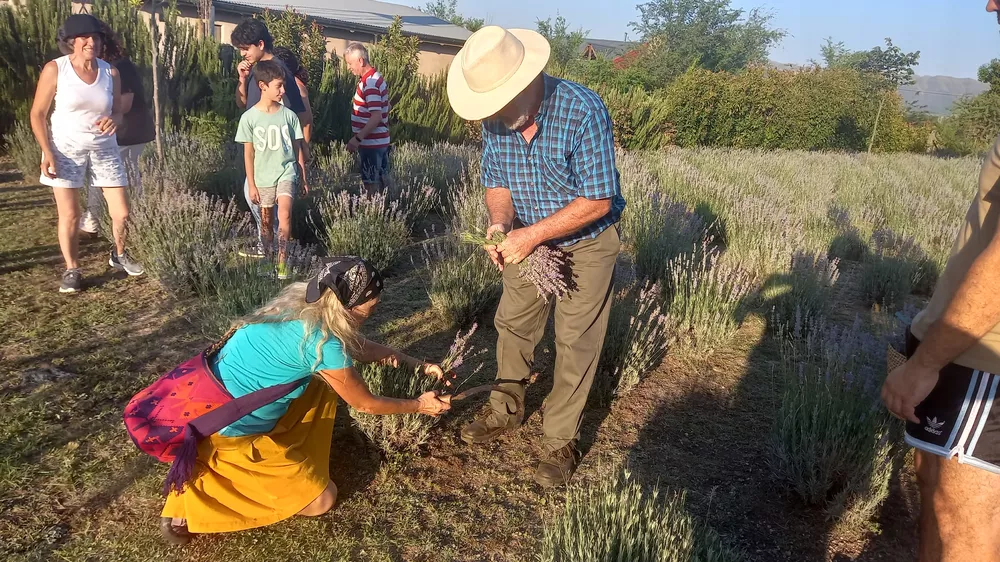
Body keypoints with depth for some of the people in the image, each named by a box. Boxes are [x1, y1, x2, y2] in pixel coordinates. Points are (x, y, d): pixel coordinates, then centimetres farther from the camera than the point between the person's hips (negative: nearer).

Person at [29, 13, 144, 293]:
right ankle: (72, 270, 18)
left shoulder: (111, 73, -1)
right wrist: (47, 152, -14)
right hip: (65, 150, -2)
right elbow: (37, 114, -4)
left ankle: (119, 255, 31)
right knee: (69, 215, 0)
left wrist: (113, 121, -17)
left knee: (122, 213, 3)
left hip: (104, 150, 3)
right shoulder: (55, 69, -10)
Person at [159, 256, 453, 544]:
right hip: (228, 432, -9)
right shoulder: (321, 341, -25)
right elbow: (366, 404, -10)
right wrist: (419, 405, 5)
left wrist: (415, 363, 15)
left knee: (324, 379, 15)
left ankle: (290, 455, 22)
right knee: (321, 500, 1)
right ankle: (197, 489, 1)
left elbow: (357, 345, 14)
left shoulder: (301, 303, -2)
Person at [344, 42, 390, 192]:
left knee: (371, 185, -2)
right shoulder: (375, 77, 11)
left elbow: (376, 117, -26)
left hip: (371, 143, -10)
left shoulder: (370, 83, -19)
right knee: (380, 183, 14)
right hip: (380, 141, 10)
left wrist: (357, 138, -26)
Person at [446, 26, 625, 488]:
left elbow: (597, 201, -29)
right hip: (529, 238, 6)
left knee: (575, 343, 1)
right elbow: (496, 183, -2)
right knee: (512, 325, 16)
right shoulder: (495, 119, -14)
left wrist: (531, 235, -31)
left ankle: (561, 442, 17)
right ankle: (503, 412, 37)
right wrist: (500, 223, -24)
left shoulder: (583, 111, -31)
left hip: (586, 242, -5)